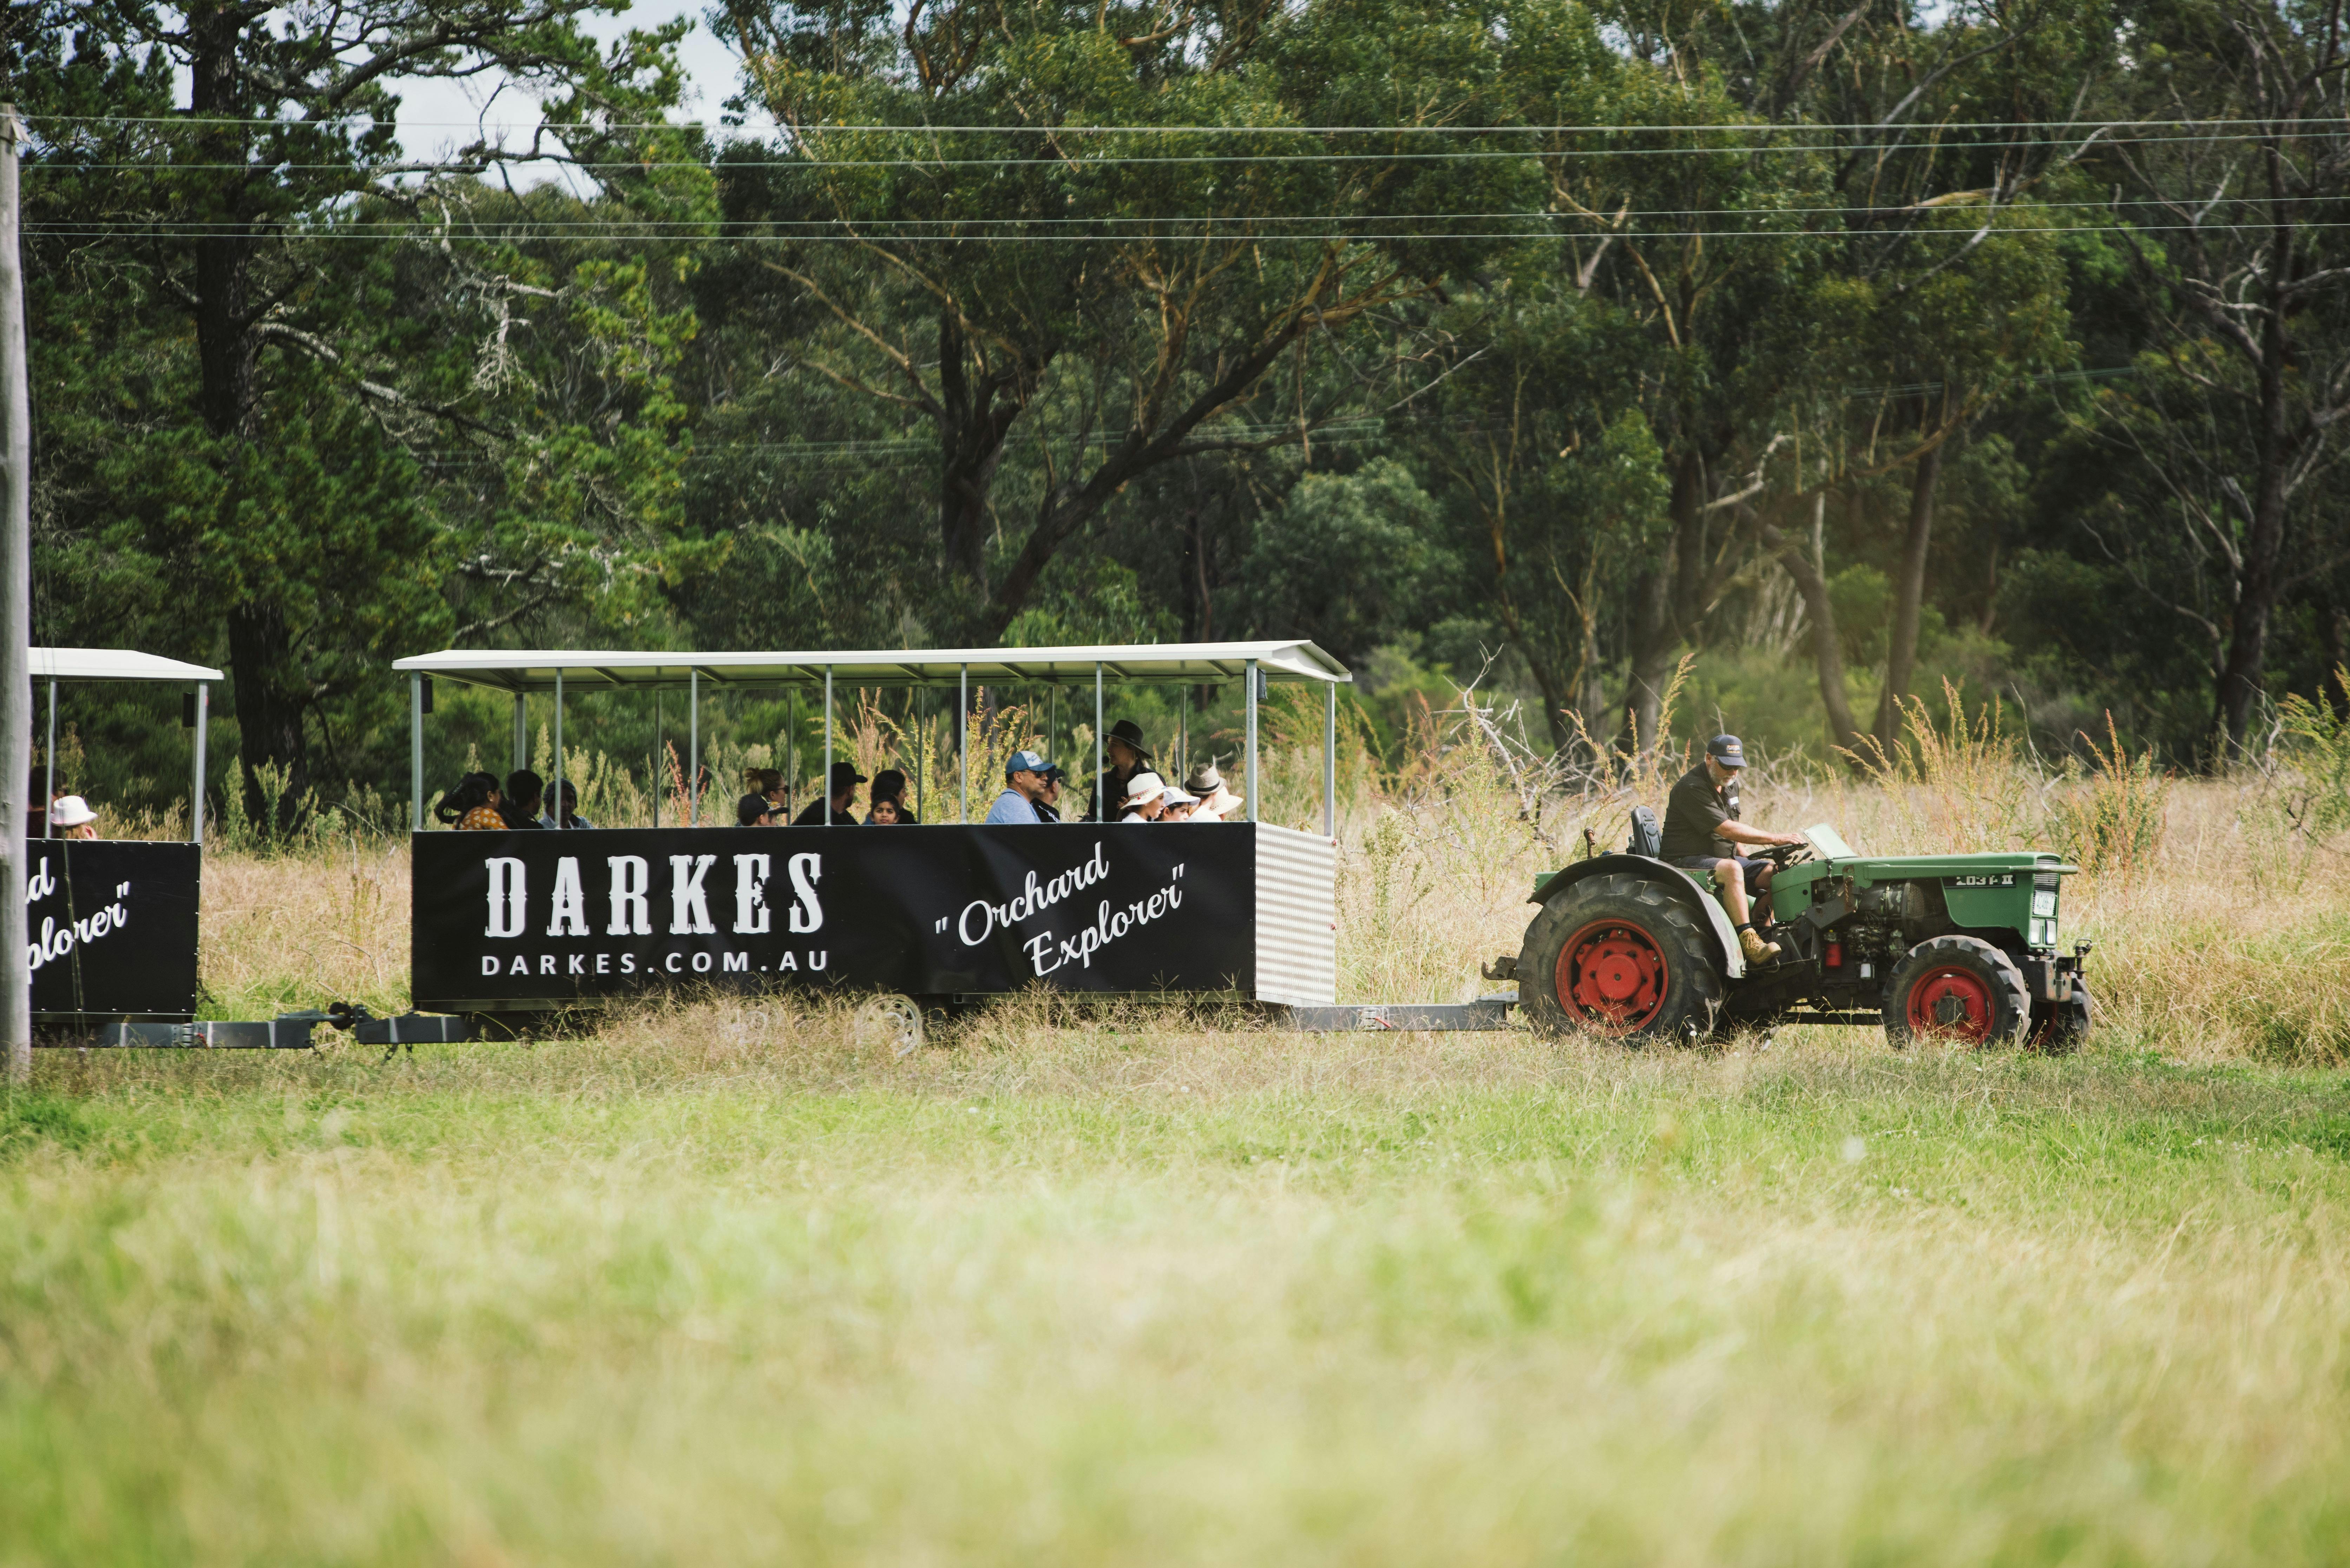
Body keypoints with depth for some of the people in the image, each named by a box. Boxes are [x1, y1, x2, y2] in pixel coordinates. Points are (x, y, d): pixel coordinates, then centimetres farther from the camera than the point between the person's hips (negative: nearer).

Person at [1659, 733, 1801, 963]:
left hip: (1727, 857, 9)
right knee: (1732, 870, -37)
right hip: (1689, 861, -9)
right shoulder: (1692, 789, -19)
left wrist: (1745, 857, 10)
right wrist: (1774, 838, -23)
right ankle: (1749, 942, -43)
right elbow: (1727, 830, -25)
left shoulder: (1730, 785, 12)